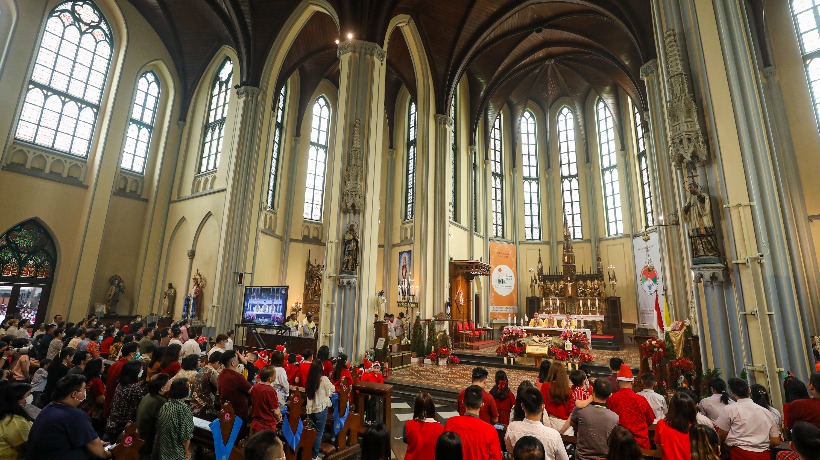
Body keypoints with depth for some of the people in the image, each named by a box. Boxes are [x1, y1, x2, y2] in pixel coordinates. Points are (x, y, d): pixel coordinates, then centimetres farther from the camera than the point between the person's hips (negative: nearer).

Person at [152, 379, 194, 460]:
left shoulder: (164, 406, -3)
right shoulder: (184, 408, -24)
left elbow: (158, 429, 6)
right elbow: (185, 435, -21)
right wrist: (187, 451, -4)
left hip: (162, 450, 7)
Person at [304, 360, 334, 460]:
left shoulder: (308, 380, -2)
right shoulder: (324, 379, -16)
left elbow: (307, 394, 9)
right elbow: (332, 390, -3)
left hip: (310, 409, 5)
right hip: (321, 408, -5)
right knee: (319, 432, 7)